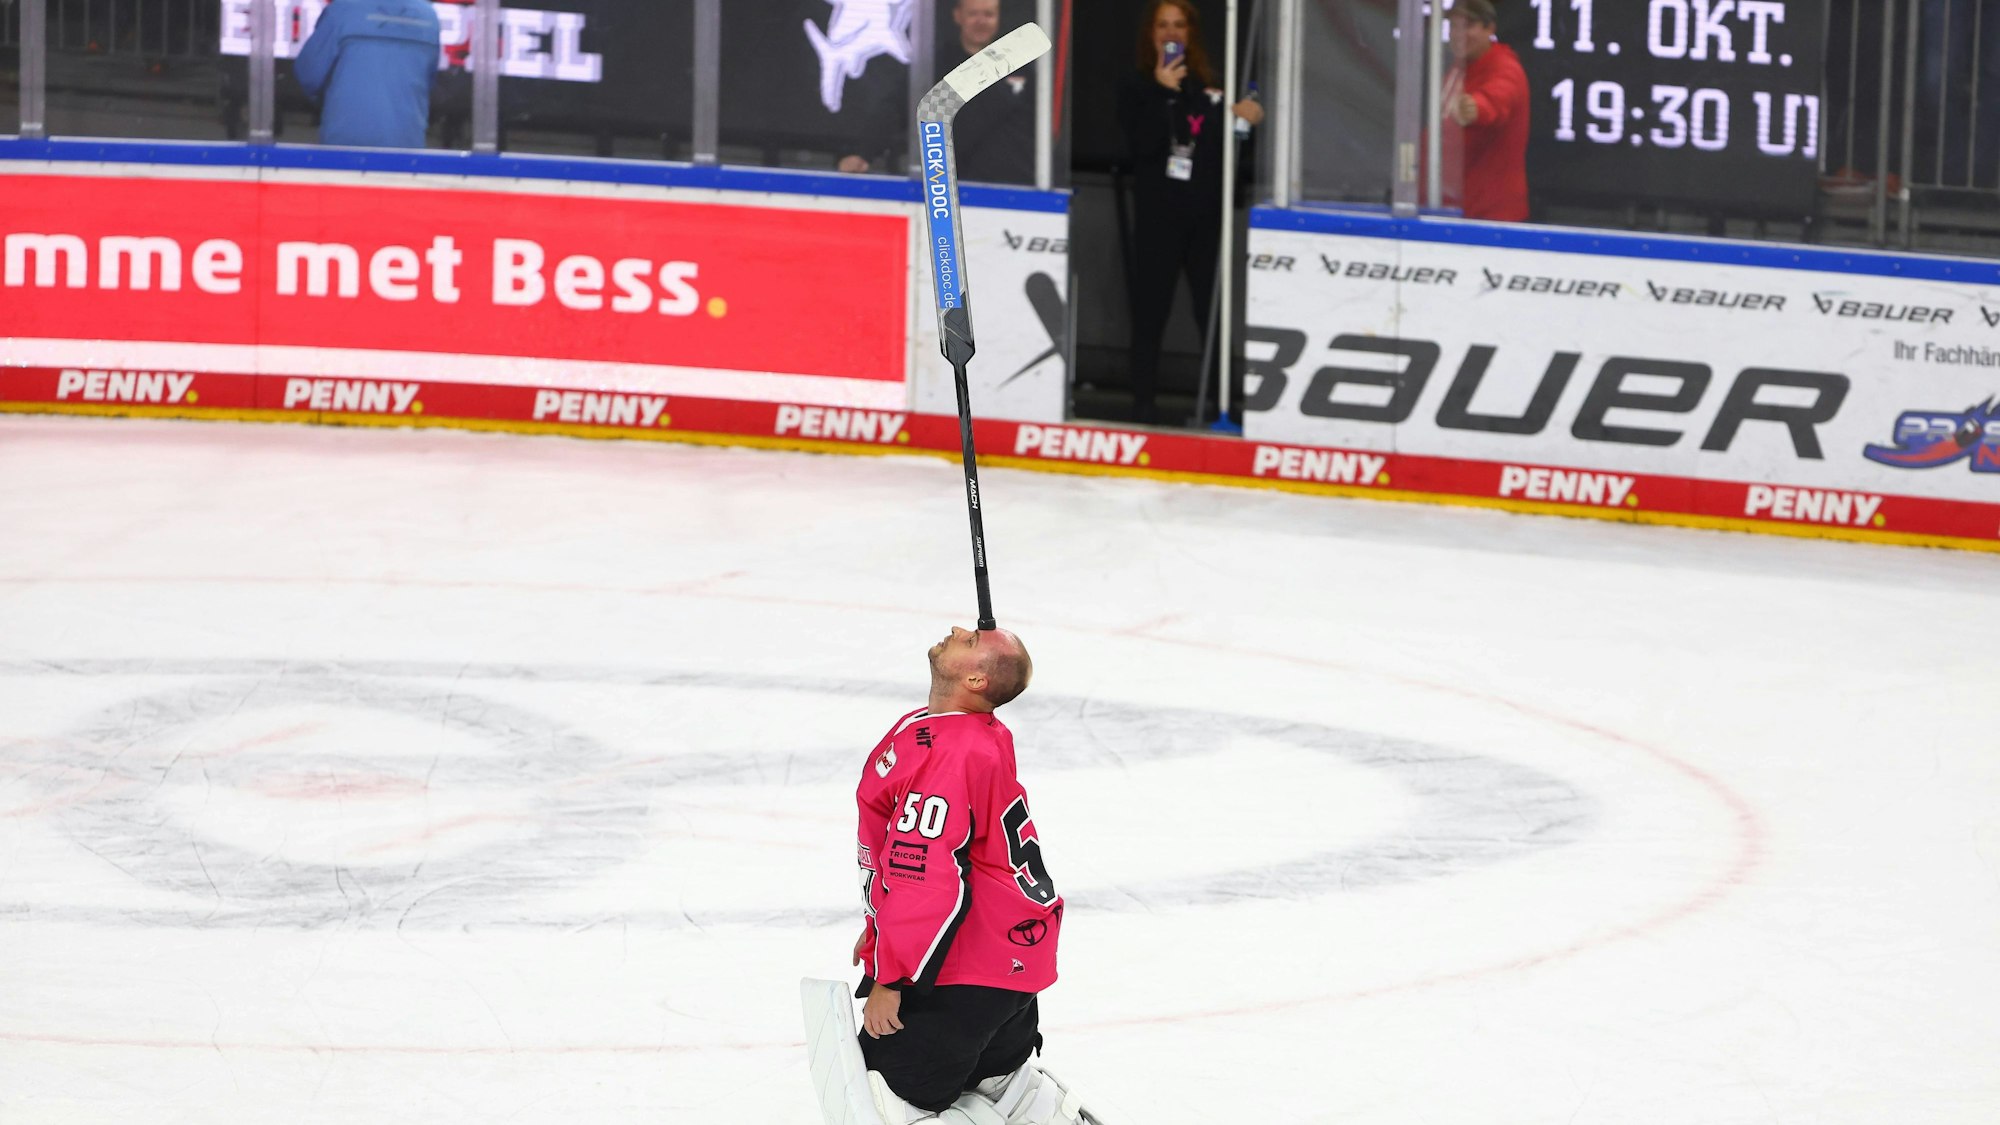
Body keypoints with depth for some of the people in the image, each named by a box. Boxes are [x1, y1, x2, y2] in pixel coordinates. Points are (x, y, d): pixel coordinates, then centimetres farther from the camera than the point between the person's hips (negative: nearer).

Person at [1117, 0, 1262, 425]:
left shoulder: (1211, 86, 10)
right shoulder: (1138, 87, 3)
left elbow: (1227, 147, 16)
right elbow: (1140, 147, -11)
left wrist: (1246, 118, -4)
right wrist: (1163, 92, -16)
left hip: (1208, 216, 2)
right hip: (1159, 217, -2)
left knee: (1214, 311, -2)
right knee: (1150, 313, -1)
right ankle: (1144, 403, 5)